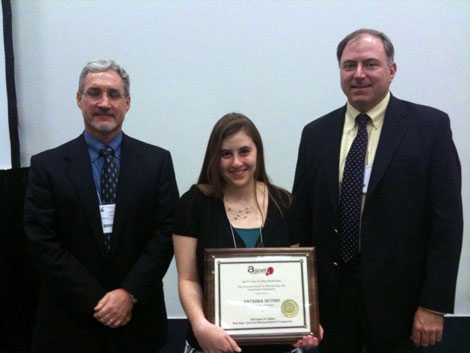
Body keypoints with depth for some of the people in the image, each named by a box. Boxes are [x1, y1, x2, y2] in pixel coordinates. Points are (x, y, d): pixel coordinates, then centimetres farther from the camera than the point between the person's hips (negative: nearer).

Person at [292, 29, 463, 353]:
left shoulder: (430, 126, -5)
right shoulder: (316, 134, 4)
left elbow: (447, 220, -7)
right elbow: (303, 218, 6)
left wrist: (434, 305, -10)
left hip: (397, 293, -2)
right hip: (330, 291, 3)